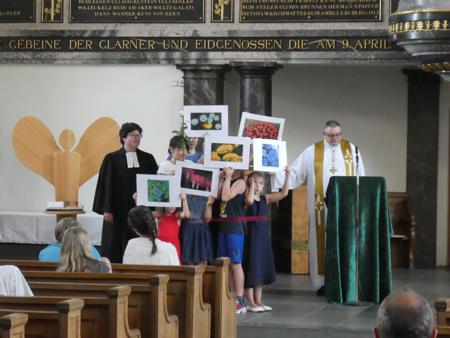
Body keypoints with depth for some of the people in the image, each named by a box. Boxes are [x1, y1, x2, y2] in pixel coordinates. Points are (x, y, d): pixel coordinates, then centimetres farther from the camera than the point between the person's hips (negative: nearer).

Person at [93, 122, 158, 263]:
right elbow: (107, 185, -1)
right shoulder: (112, 159, 1)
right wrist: (107, 210, -7)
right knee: (116, 250, 0)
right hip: (119, 212, -2)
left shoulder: (148, 159, 8)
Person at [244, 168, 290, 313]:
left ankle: (258, 301, 18)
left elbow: (283, 193, 0)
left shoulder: (266, 198, 9)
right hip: (251, 236, -7)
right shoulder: (246, 198, -8)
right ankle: (250, 302, 0)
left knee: (261, 268, 11)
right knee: (251, 268, -4)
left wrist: (287, 176, -8)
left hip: (263, 236, 7)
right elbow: (250, 200, -33)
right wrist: (251, 185, -21)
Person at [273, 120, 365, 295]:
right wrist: (277, 176, -11)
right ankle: (323, 283, 4)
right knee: (322, 243, 1)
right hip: (322, 207, 0)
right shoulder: (312, 152, 5)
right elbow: (294, 172, 2)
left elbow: (360, 177, 9)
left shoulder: (351, 150, 8)